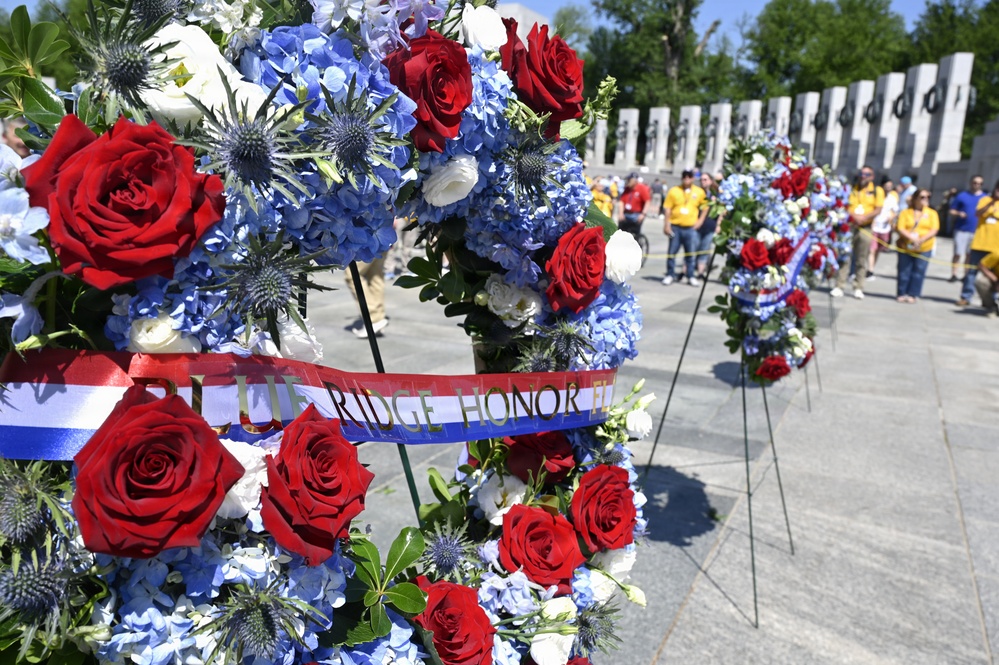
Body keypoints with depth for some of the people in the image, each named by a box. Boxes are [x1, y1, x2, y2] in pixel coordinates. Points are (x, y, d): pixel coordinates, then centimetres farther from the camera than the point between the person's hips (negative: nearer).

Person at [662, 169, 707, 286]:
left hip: (690, 228, 1)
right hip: (675, 227, -1)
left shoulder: (699, 192, 5)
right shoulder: (674, 191, 1)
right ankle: (670, 275, 13)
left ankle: (690, 277, 15)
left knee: (690, 254, 6)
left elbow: (705, 207, 15)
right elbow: (667, 208, -1)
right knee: (672, 252, 3)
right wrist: (666, 224, -7)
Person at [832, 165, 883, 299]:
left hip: (865, 228, 0)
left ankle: (858, 288, 11)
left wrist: (863, 218, -17)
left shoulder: (877, 191, 5)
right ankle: (839, 287, 2)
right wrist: (852, 216, -16)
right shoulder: (852, 188, 9)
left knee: (861, 260, 4)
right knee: (844, 258, -1)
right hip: (849, 226, 1)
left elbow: (878, 210, -2)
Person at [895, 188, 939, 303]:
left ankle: (912, 294, 6)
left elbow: (934, 230, -2)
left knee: (918, 272, -1)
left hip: (924, 248, 1)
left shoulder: (932, 213, 8)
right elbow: (900, 229, -5)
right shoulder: (905, 212, 6)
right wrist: (912, 238, -20)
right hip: (905, 247, -1)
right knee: (904, 271, 1)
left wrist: (922, 240, -18)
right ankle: (902, 294, 11)